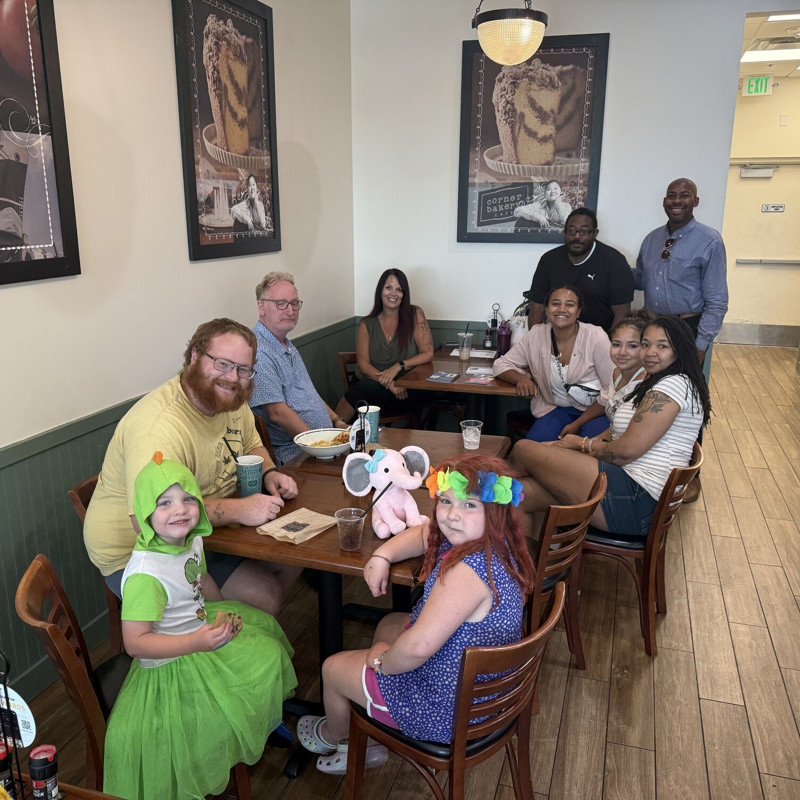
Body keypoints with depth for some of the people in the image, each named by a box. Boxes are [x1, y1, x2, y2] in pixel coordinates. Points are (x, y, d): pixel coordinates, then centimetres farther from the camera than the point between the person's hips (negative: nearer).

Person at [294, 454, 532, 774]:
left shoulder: (467, 569, -36)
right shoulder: (484, 540, -6)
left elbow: (417, 647, -38)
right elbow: (423, 534, 11)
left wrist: (383, 659, -17)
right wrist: (382, 556, -6)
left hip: (451, 712, -9)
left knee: (333, 668, 12)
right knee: (389, 624, 30)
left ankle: (332, 735, 50)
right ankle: (368, 741, 41)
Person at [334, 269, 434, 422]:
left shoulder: (415, 315, 3)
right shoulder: (367, 324, 7)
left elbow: (427, 353, 0)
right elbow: (363, 363, -2)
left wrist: (398, 366, -15)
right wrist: (389, 383, -19)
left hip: (404, 391, -2)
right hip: (369, 385, 2)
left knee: (359, 390, -30)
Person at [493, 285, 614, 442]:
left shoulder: (595, 337, -10)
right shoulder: (536, 335, -1)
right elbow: (501, 364, 10)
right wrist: (520, 379, -14)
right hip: (556, 408, 3)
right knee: (534, 443, -25)